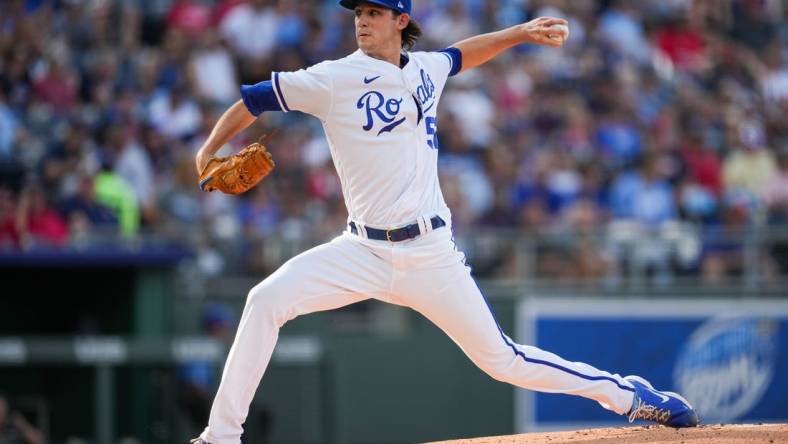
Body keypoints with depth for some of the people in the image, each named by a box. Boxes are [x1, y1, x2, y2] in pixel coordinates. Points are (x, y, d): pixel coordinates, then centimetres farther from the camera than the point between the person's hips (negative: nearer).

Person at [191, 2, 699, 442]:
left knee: (502, 360, 1)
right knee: (267, 301, -22)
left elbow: (460, 55, 33)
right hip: (364, 252, -1)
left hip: (431, 256, 1)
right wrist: (208, 154, -16)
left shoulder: (425, 70, 9)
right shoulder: (334, 79, -3)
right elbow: (253, 101, -3)